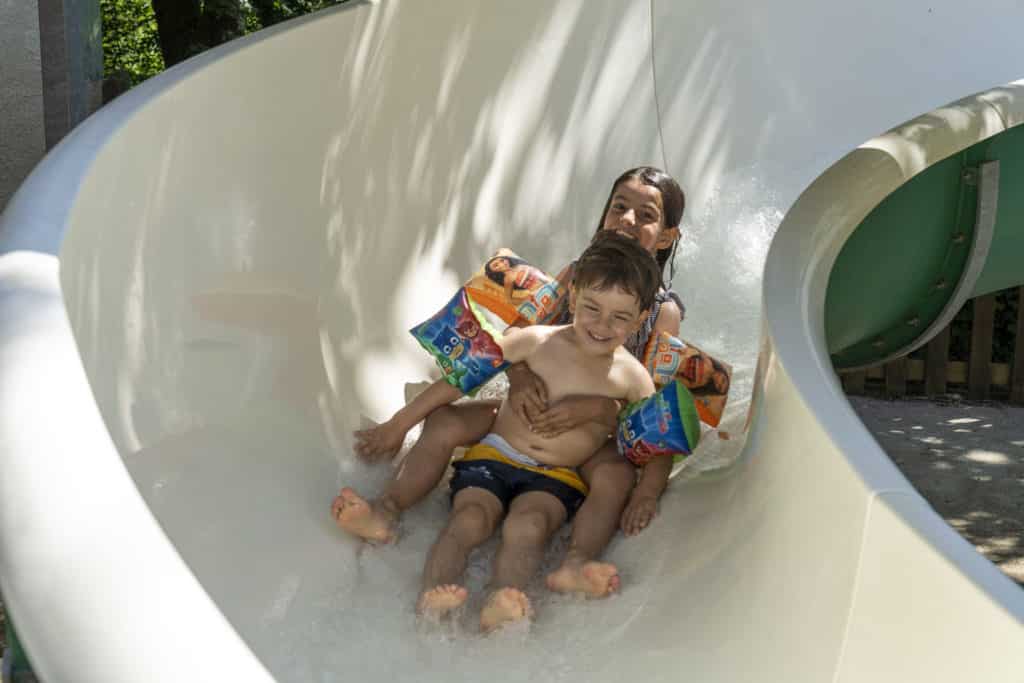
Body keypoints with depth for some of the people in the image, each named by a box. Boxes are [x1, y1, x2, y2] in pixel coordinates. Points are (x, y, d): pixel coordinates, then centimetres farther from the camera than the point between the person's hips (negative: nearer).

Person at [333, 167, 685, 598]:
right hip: (537, 409, 3)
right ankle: (387, 510, -27)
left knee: (617, 474, -36)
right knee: (444, 420, -16)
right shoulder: (575, 276, 0)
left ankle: (576, 563, -51)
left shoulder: (664, 312, -9)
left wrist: (594, 408, -33)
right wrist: (520, 376, -28)